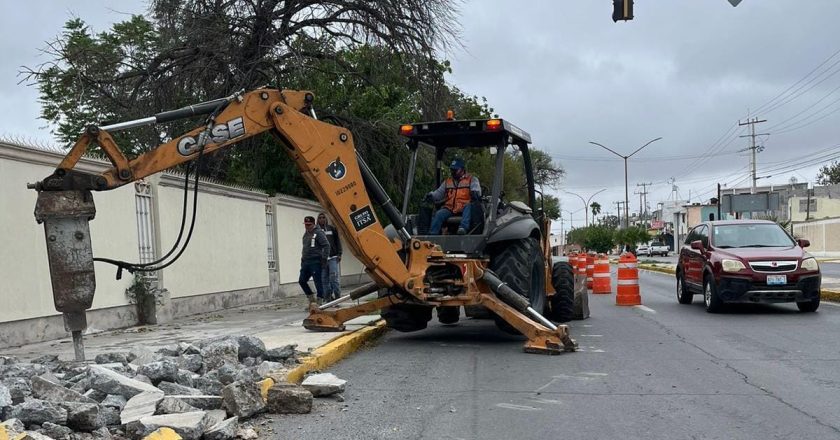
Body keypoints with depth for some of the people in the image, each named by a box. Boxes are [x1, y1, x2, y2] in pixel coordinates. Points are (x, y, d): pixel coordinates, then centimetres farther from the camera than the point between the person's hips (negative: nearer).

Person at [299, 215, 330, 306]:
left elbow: (326, 245, -14)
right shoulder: (306, 234, 19)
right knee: (301, 280, 8)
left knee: (317, 281, -7)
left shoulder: (318, 233, -8)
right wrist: (302, 258, 22)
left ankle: (320, 300, -1)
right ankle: (311, 298, 20)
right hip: (306, 262, 9)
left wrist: (324, 258, -17)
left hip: (315, 262, -9)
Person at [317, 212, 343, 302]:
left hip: (333, 258, -1)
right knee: (324, 280, 1)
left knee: (334, 278, -8)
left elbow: (338, 241, 8)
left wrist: (339, 254, -1)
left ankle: (337, 297, -5)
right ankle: (328, 298, 6)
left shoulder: (332, 228, 9)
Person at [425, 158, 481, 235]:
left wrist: (475, 192, -29)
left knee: (469, 206, -37)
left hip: (464, 209, -3)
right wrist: (431, 195, -3)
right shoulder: (447, 182, 25)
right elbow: (439, 193, 20)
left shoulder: (472, 179, 13)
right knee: (439, 214, -24)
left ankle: (463, 228, -51)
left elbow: (476, 189, -3)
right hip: (449, 209, 3)